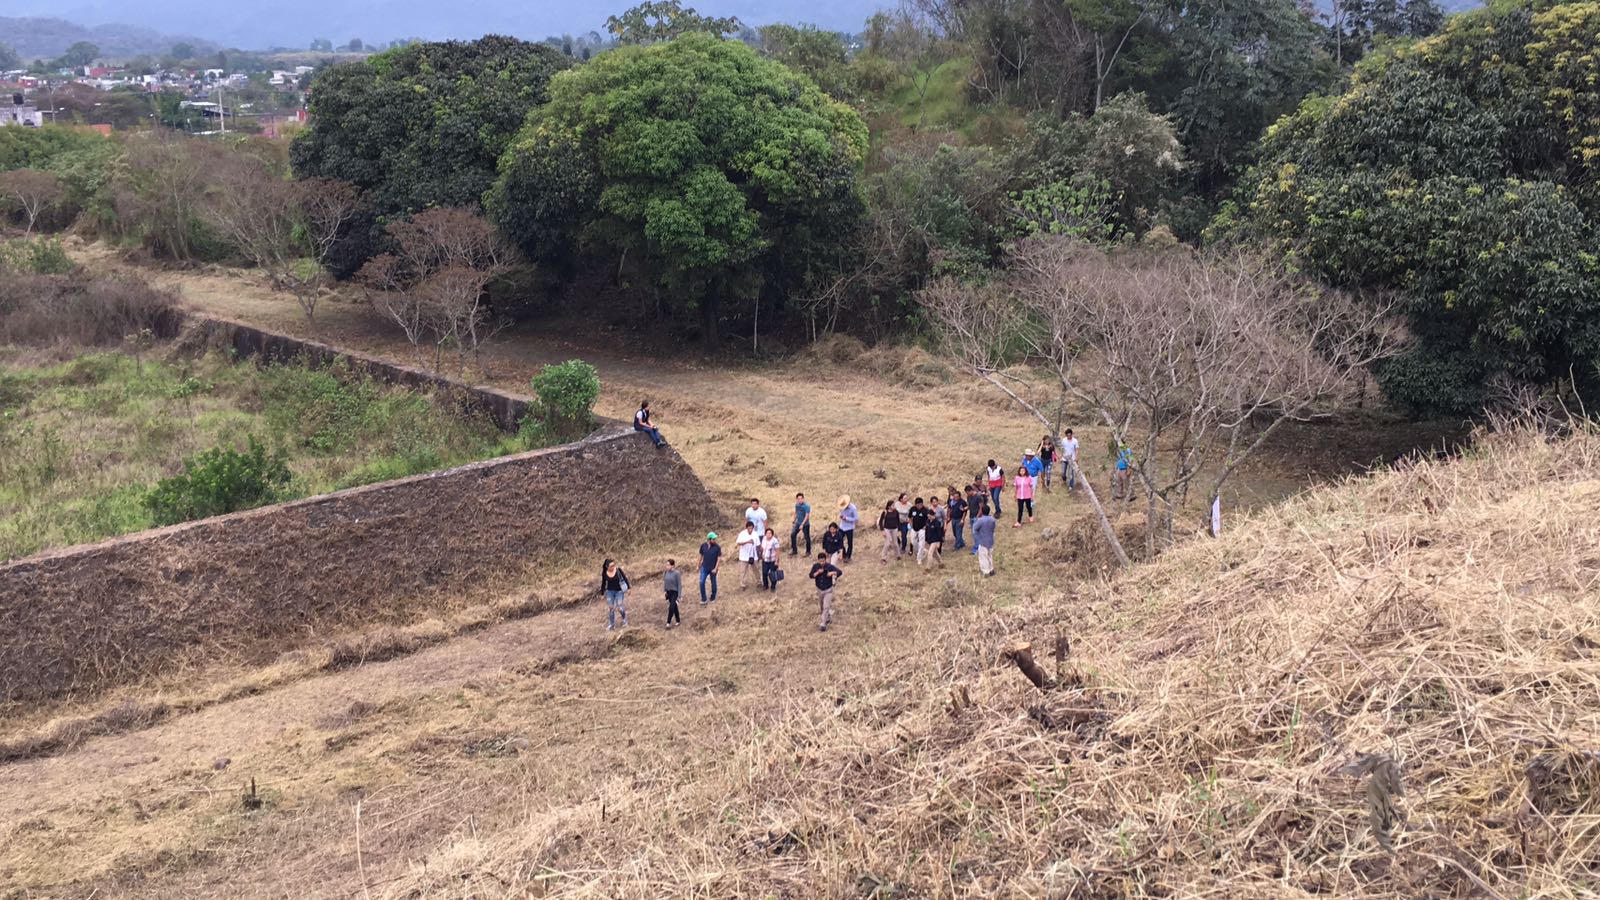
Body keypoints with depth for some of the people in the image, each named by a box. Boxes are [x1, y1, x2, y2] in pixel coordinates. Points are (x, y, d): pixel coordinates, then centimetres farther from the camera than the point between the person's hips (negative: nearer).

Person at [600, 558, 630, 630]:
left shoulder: (618, 570, -16)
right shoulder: (604, 573, -10)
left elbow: (625, 578, -5)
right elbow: (603, 584, 4)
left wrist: (628, 588, -1)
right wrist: (602, 594, 10)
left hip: (619, 591, -2)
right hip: (609, 592, 2)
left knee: (619, 607, -5)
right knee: (610, 608, 5)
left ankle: (625, 619, 24)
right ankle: (611, 624, 20)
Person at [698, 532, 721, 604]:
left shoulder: (717, 547, -13)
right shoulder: (703, 546, -7)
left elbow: (719, 558, -9)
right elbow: (701, 555, 7)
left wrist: (716, 568, -14)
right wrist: (698, 565, 11)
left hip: (713, 568, -1)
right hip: (704, 567, 2)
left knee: (713, 583, 11)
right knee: (701, 582, -7)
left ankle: (713, 598, 29)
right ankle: (703, 599, 2)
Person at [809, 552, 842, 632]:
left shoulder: (830, 566, -17)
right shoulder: (815, 566, -9)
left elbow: (840, 572, -14)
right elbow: (811, 576, -11)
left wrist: (833, 573, -31)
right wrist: (817, 573, -26)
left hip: (828, 590, -4)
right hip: (819, 590, 4)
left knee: (826, 607, -12)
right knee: (822, 606, 20)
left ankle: (823, 624, -11)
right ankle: (828, 618, 44)